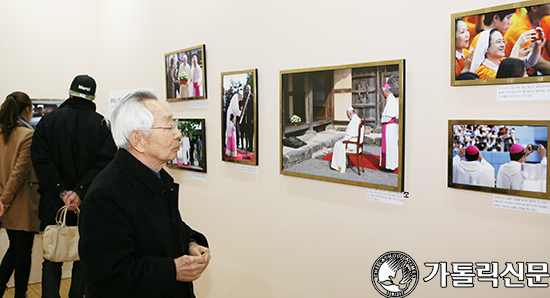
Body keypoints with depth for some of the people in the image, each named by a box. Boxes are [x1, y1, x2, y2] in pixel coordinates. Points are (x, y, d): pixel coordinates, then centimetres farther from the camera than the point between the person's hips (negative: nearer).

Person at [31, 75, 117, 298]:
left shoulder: (48, 120, 1)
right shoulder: (102, 125, -3)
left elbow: (40, 158, -9)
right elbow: (105, 162, -14)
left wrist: (61, 191, -11)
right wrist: (80, 192, -15)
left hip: (53, 203, 1)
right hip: (89, 204, 0)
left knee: (51, 258, 11)